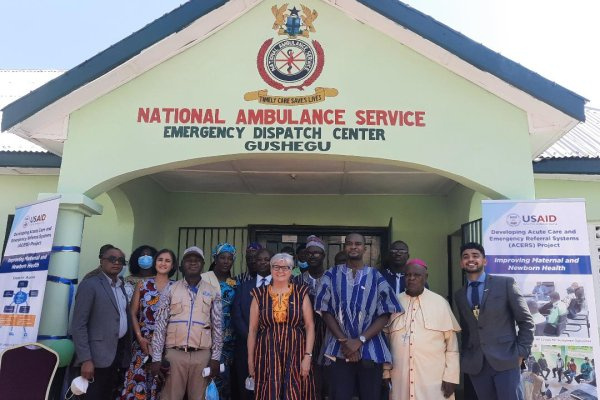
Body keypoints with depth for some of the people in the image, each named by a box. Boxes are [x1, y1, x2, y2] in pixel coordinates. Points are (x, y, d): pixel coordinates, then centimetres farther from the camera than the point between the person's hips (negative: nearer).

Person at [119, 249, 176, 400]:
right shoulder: (142, 284, 4)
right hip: (143, 342, 0)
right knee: (138, 381, -2)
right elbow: (133, 313, 4)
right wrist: (140, 337, -6)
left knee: (159, 383, 5)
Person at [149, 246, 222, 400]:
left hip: (202, 355, 1)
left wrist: (216, 357, 2)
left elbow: (217, 327, 7)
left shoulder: (213, 292, 6)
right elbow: (160, 325, 2)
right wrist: (156, 358, -3)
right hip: (174, 354, 0)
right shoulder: (170, 290, 4)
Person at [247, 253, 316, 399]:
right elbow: (252, 329, 6)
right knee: (269, 394, 3)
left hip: (295, 355, 0)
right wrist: (250, 359, 3)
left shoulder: (301, 293, 2)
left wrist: (307, 356, -9)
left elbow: (310, 326, 0)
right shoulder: (259, 294, 3)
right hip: (267, 355, 1)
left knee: (295, 394, 1)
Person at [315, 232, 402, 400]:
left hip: (371, 351, 1)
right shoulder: (332, 275, 4)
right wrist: (344, 341, -11)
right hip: (339, 351, 0)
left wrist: (360, 340, -12)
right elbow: (325, 311, 0)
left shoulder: (376, 277, 4)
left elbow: (385, 315, -1)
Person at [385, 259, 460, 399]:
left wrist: (451, 376, -2)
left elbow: (452, 343, 1)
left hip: (434, 380, -2)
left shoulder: (440, 303, 0)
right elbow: (386, 341, 10)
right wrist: (386, 373, 9)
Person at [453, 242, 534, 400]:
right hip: (475, 365, 3)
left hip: (505, 360, -3)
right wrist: (464, 357, 7)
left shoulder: (505, 283, 0)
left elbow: (526, 321, 0)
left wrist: (521, 353, -5)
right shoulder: (459, 295, 11)